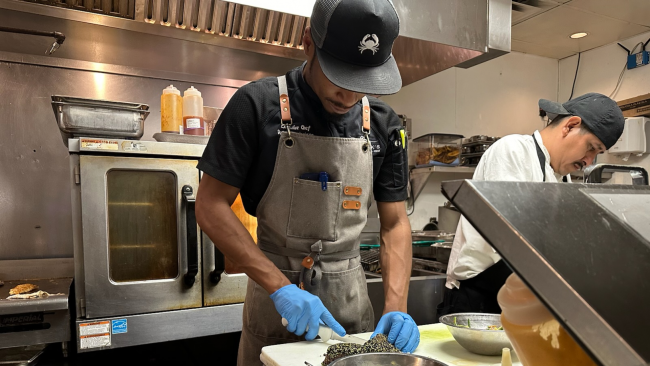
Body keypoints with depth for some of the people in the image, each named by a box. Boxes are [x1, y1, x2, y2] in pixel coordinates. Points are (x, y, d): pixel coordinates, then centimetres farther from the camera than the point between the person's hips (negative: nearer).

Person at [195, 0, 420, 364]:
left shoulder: (385, 125, -3)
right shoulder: (258, 105, -13)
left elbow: (395, 222, 1)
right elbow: (211, 206, -13)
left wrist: (396, 308, -12)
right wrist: (281, 286, -20)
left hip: (350, 295, 3)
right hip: (273, 289, -3)